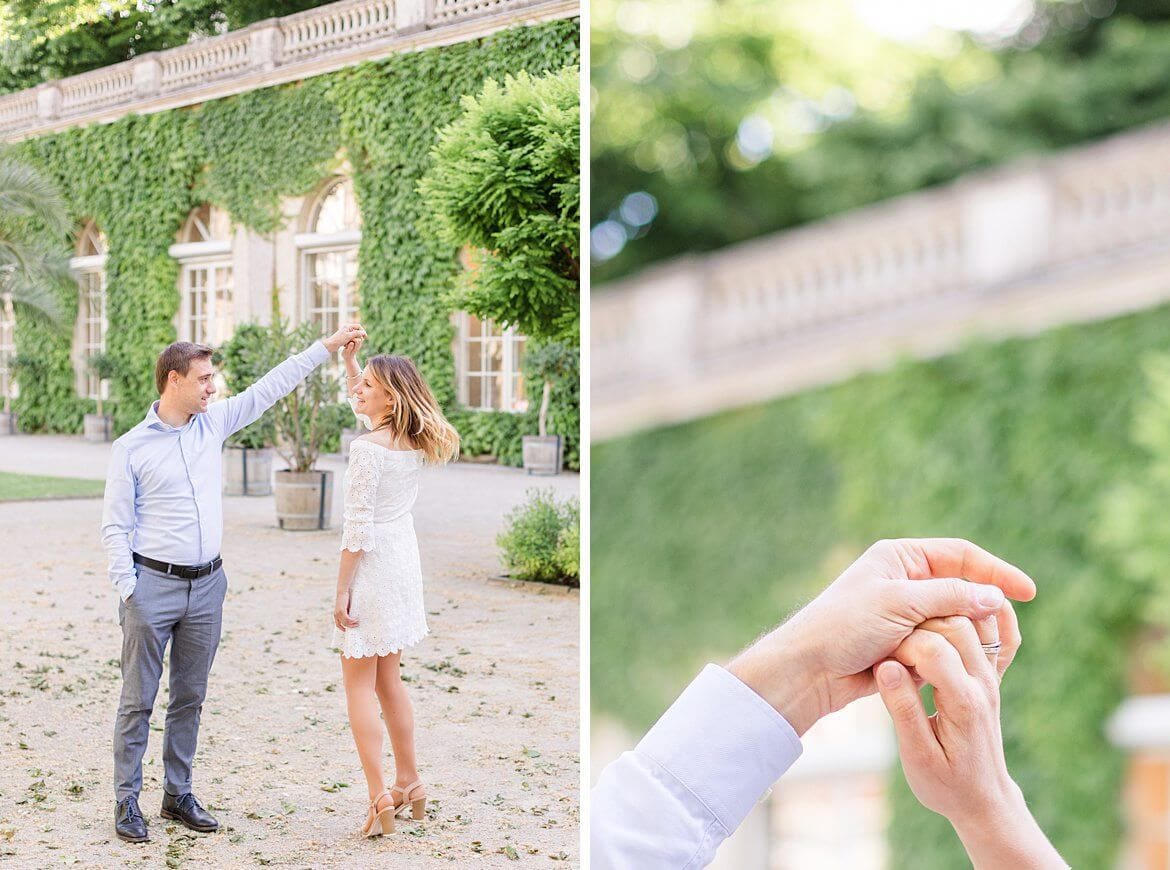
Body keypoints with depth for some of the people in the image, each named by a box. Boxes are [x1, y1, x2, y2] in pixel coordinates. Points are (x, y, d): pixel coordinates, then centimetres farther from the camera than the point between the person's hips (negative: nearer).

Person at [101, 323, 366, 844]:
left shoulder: (214, 424, 7)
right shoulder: (131, 448, -5)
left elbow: (270, 387, 9)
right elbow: (115, 527, -5)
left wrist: (328, 345, 7)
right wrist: (128, 592, -12)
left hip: (206, 586, 5)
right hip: (152, 585, -5)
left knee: (190, 698, 11)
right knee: (138, 699, 1)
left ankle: (178, 794, 21)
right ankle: (126, 800, 9)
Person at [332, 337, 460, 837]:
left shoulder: (368, 448, -19)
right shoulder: (414, 440, 4)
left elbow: (358, 526, -19)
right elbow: (361, 406, 26)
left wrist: (341, 591, -14)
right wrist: (349, 361, 19)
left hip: (371, 568, -8)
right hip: (405, 565, 8)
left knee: (359, 687, 1)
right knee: (388, 681, 19)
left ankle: (381, 799, -3)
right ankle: (409, 784, 26)